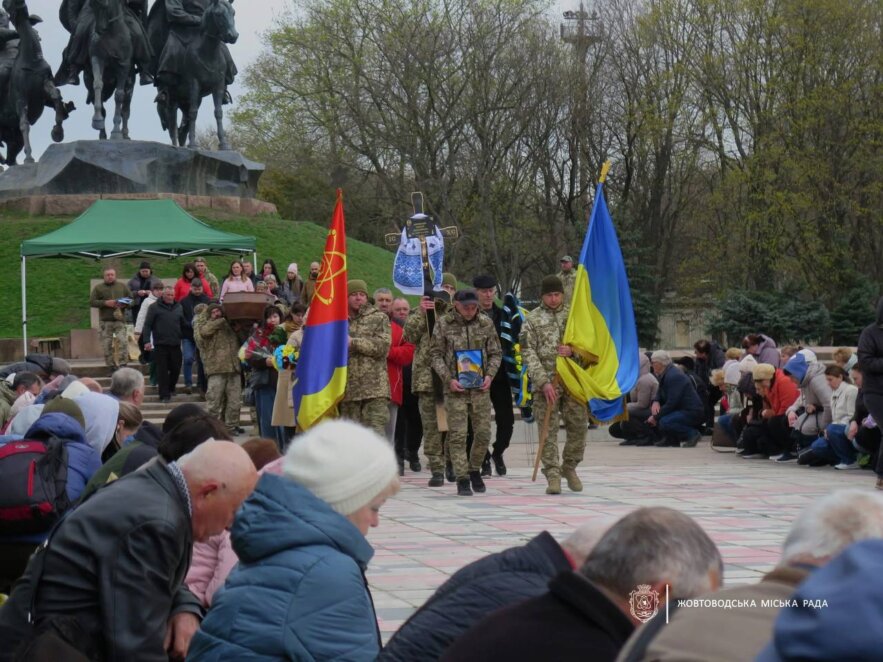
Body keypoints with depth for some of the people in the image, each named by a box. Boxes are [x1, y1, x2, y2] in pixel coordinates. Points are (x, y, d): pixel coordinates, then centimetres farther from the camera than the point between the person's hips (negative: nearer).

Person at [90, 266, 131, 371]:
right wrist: (105, 303, -12)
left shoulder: (122, 287, 12)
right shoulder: (98, 288, 8)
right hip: (105, 321, 0)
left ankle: (122, 366, -10)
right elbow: (91, 302, 1)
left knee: (123, 342, -14)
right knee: (107, 345, 0)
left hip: (119, 320, 0)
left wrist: (124, 305, -7)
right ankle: (112, 368, 7)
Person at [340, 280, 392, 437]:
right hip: (348, 388, 4)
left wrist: (353, 342, -8)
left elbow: (383, 346, -7)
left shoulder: (379, 318, 7)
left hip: (374, 389, -4)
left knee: (376, 432, -12)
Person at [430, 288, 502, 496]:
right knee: (457, 434, -5)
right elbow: (435, 355, 0)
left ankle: (474, 470, 26)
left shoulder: (486, 323, 5)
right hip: (455, 387, -2)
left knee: (483, 433, 4)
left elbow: (496, 353, 11)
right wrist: (448, 379, -11)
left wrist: (490, 375, -5)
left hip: (480, 386, 2)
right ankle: (462, 479, 2)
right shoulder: (443, 324, -2)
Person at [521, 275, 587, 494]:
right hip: (545, 383, -2)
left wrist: (573, 350, -11)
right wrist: (543, 382, -13)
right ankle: (552, 474, -1)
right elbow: (528, 353, -3)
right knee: (548, 430, -4)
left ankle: (569, 467, 23)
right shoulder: (532, 319, 3)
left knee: (578, 425, 3)